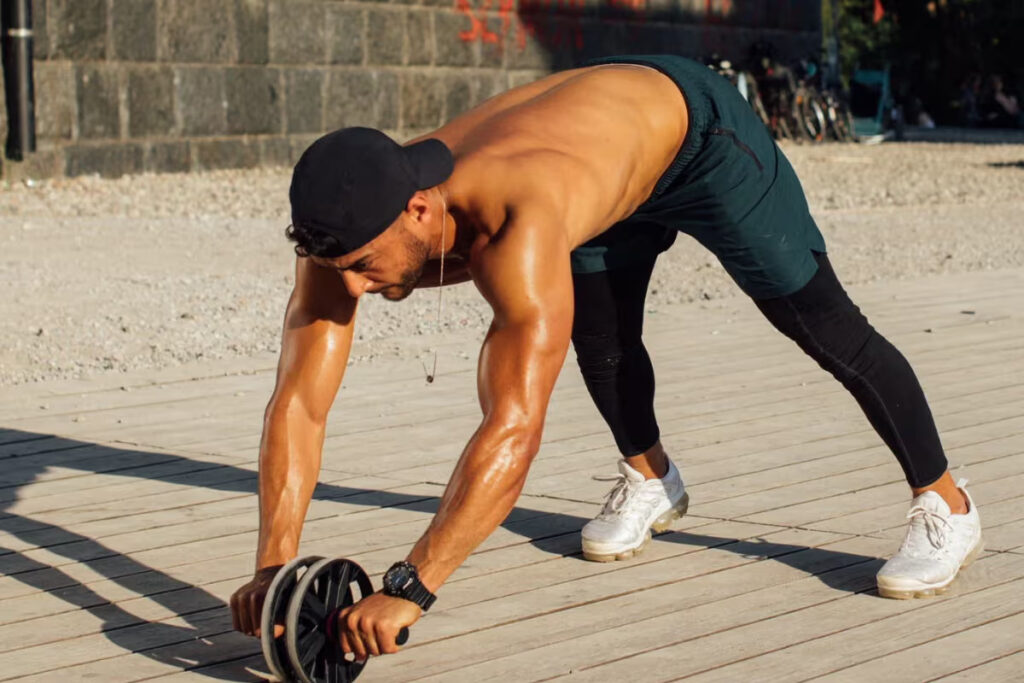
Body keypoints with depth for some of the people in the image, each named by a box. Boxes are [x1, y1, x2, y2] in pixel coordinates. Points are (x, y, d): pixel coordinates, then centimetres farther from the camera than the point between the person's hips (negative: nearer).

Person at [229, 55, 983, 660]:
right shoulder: (353, 224, -29)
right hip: (603, 128, 6)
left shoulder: (518, 226, -49)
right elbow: (297, 403, -30)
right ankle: (650, 480, 38)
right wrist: (274, 566, -41)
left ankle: (946, 508, 16)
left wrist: (407, 589, -58)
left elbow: (515, 430, -55)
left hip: (690, 124, -6)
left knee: (824, 325, 0)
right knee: (600, 333, 8)